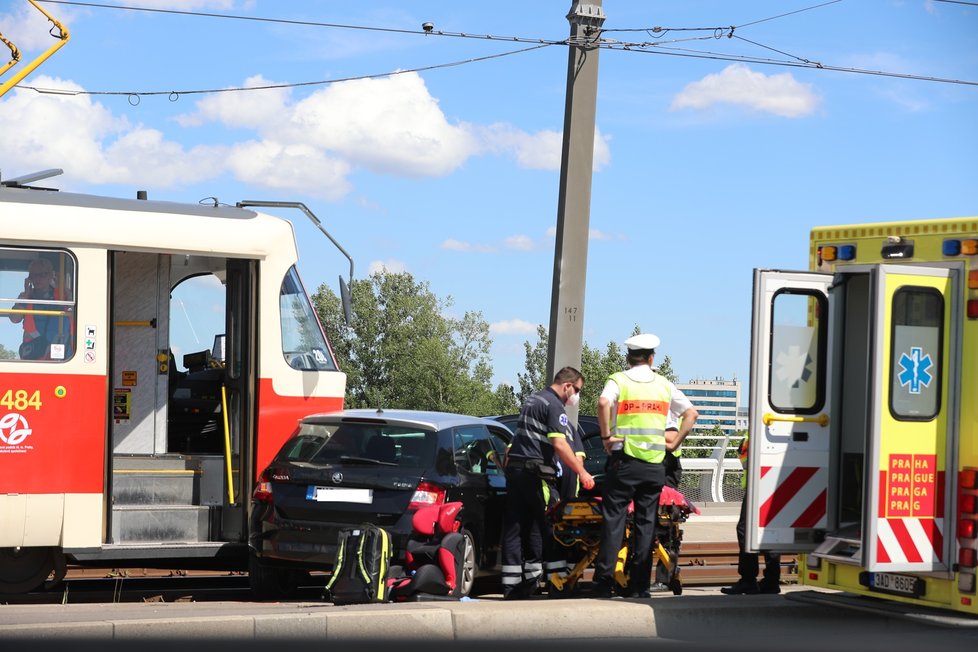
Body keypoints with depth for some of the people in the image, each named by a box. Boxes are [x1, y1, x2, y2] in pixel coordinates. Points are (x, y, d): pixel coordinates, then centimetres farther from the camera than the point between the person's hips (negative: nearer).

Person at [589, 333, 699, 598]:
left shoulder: (618, 380, 1)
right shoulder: (664, 384, 11)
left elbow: (604, 403, -20)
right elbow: (691, 413, 7)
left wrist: (606, 436, -11)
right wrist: (675, 442, 9)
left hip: (625, 460, -2)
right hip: (655, 464, 2)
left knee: (613, 518, 0)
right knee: (646, 522, 6)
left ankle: (604, 581, -6)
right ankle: (639, 585, 5)